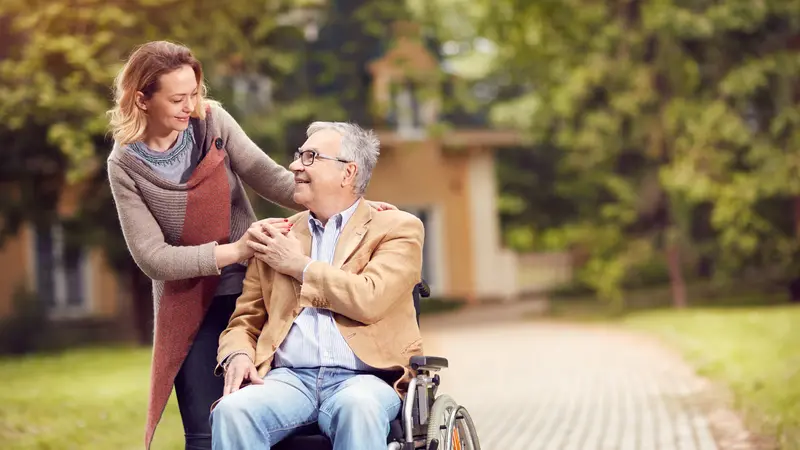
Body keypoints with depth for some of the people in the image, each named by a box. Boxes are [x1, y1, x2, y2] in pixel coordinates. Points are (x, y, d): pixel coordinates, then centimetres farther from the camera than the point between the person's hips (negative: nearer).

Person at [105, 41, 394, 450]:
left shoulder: (212, 121, -4)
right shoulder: (125, 165, -8)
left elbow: (269, 178, -10)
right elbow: (151, 256, -13)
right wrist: (235, 251, -22)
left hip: (251, 291, 1)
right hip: (189, 307, -1)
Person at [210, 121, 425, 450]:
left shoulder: (397, 228, 8)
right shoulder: (277, 237, 20)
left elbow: (371, 299, -10)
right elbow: (245, 320, 21)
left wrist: (299, 265, 0)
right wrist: (237, 355, -3)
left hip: (363, 377, -3)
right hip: (289, 378, 3)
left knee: (358, 408, -38)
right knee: (232, 410, -29)